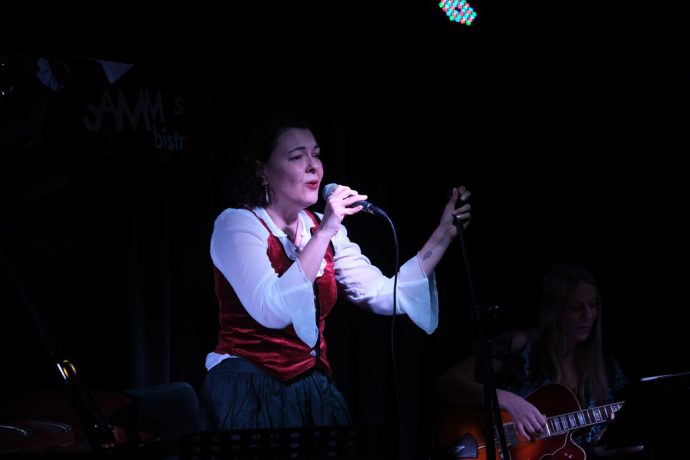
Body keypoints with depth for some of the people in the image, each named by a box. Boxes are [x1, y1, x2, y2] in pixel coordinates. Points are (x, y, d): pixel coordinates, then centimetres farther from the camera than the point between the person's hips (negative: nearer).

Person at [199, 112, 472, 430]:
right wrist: (324, 233, -27)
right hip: (250, 395, -6)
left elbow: (386, 296, 1)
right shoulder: (237, 224, -11)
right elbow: (273, 312, -27)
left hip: (314, 392, 6)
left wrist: (444, 233, -1)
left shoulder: (324, 229, 9)